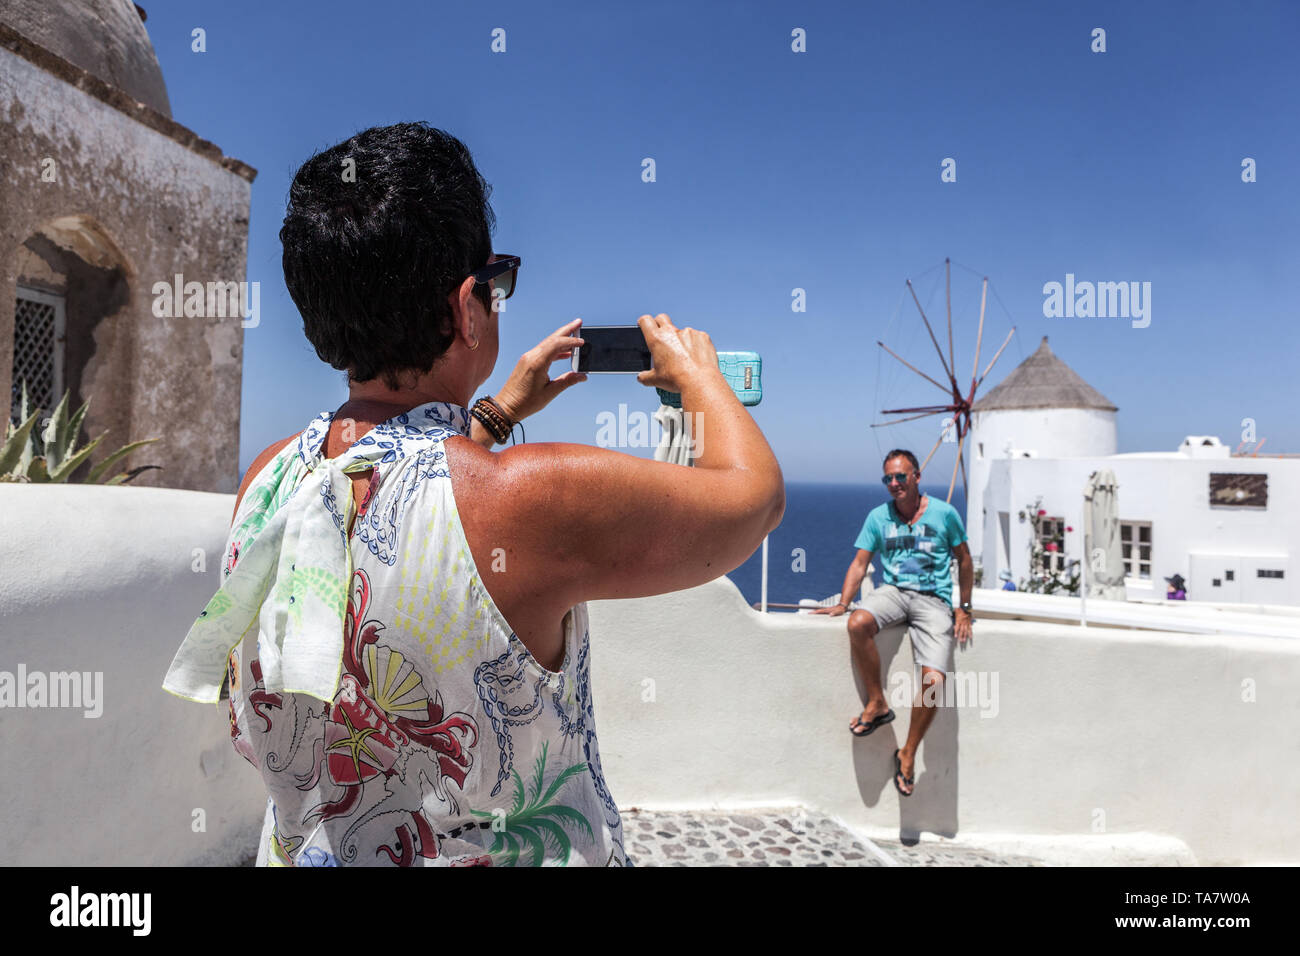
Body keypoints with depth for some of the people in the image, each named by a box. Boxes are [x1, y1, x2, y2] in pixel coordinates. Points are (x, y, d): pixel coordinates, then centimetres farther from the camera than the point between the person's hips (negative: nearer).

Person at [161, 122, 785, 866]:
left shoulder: (267, 483, -11)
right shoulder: (533, 502, -31)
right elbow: (754, 492, -15)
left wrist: (502, 411, 18)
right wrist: (698, 373, 2)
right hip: (505, 850, -5)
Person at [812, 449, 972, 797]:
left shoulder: (944, 513, 2)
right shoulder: (878, 517, 8)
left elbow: (964, 560, 12)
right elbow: (860, 563, 8)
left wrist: (965, 609, 8)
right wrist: (842, 603, -4)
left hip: (934, 600, -2)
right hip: (893, 591, 2)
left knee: (934, 682, -20)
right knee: (857, 624, -34)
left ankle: (908, 753, 3)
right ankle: (877, 704, -12)